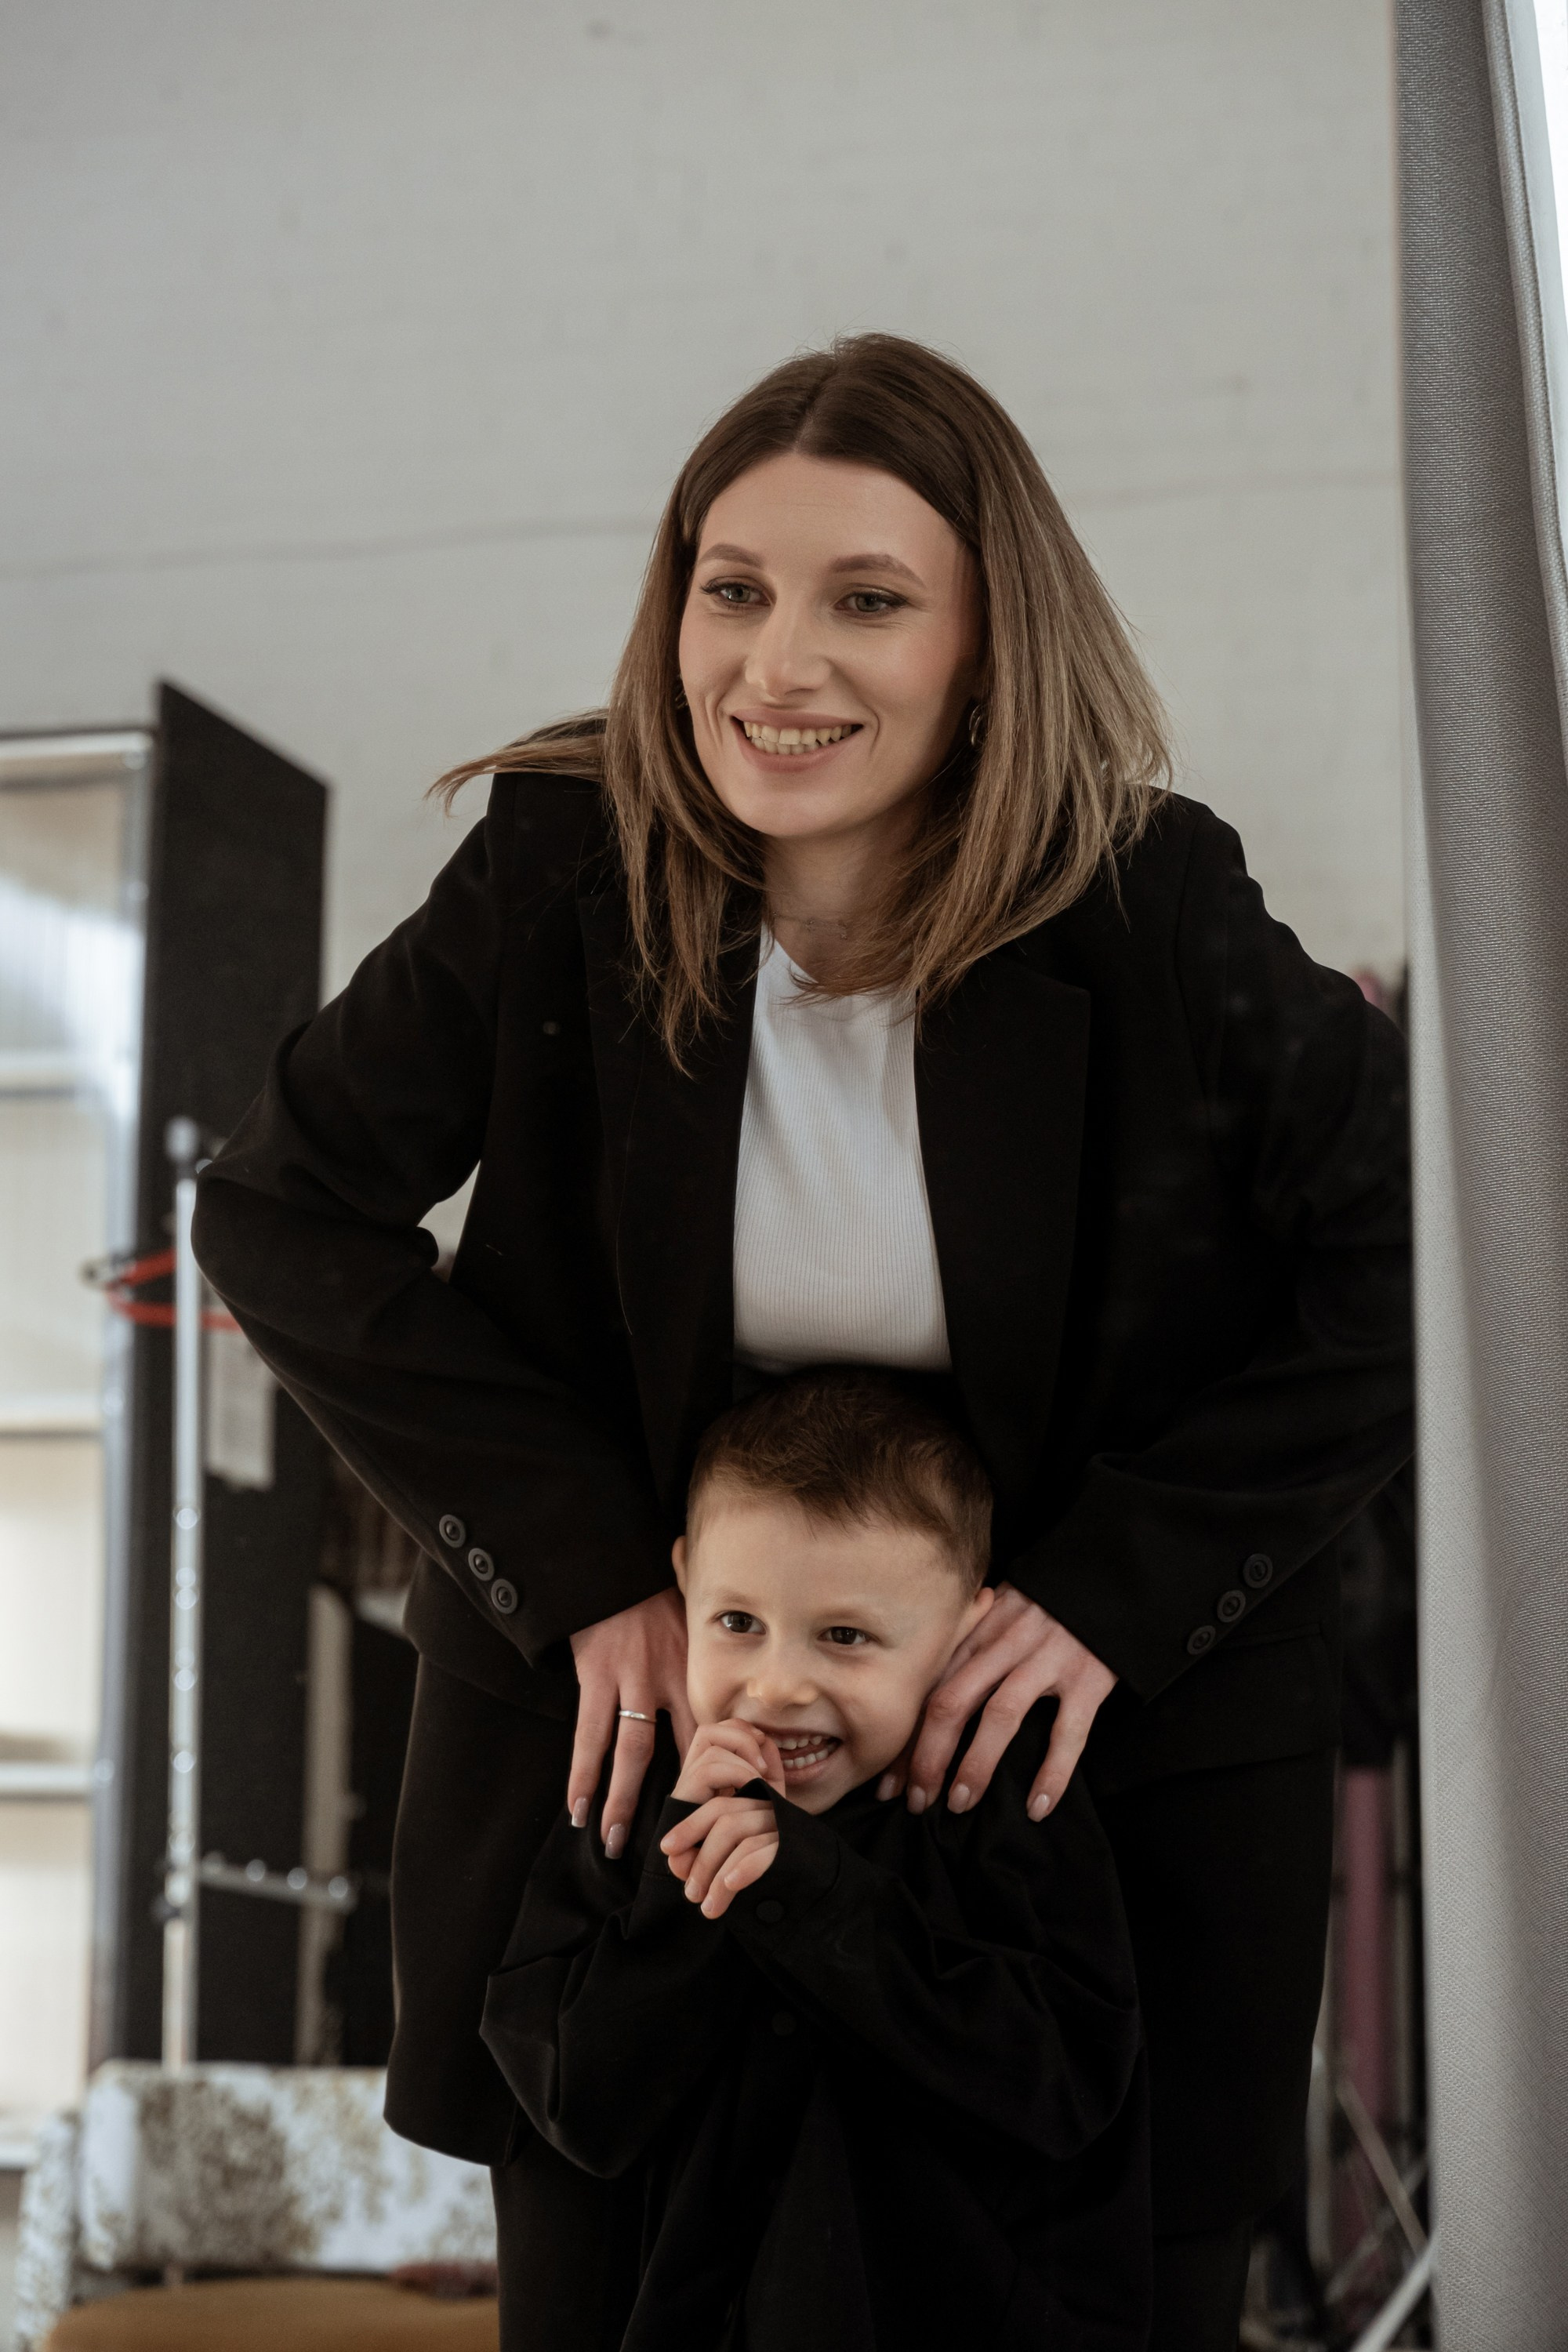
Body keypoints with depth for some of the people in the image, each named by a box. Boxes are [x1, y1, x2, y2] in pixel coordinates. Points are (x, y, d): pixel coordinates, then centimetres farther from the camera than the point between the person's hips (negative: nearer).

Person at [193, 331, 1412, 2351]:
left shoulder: (1158, 917, -16)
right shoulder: (561, 879, -13)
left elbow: (1413, 1270, -7)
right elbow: (278, 1209, -4)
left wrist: (1116, 1591, -15)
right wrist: (587, 1573, -11)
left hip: (1111, 1747, -1)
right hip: (642, 1714, 1)